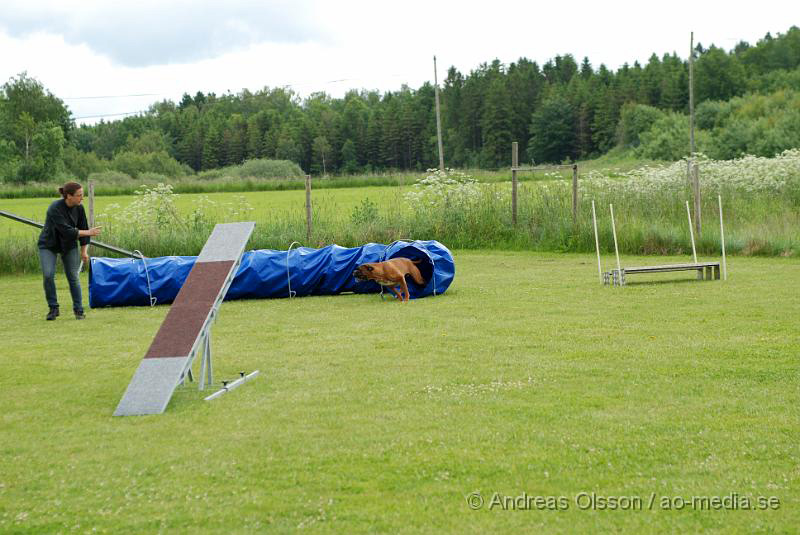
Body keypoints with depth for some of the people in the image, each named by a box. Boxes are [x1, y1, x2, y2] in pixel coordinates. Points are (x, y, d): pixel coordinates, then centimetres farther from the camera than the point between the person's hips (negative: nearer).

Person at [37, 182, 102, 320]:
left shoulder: (79, 208, -12)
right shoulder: (55, 209, -29)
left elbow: (82, 227, 0)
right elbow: (67, 231, -34)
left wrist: (84, 251, 1)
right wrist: (88, 233, -33)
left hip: (69, 246, 4)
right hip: (49, 245, -4)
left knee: (73, 277, -4)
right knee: (48, 275, -16)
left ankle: (78, 310, 4)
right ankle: (53, 309, -1)